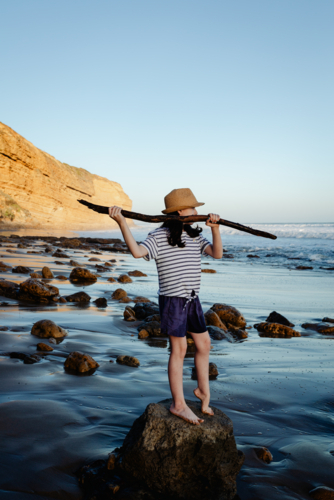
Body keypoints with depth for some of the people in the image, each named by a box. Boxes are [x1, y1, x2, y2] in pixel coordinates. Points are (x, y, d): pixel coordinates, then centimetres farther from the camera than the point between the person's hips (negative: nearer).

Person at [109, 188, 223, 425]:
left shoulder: (195, 236, 8)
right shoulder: (159, 236, -10)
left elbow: (217, 253, -2)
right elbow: (138, 251, -26)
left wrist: (215, 228, -13)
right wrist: (122, 223, -32)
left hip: (193, 300, 7)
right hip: (172, 299, -7)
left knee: (204, 344, 14)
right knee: (179, 348, -2)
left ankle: (203, 390, 34)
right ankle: (179, 404, 10)